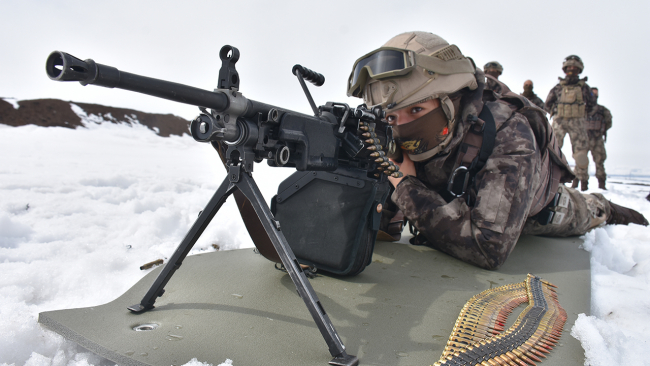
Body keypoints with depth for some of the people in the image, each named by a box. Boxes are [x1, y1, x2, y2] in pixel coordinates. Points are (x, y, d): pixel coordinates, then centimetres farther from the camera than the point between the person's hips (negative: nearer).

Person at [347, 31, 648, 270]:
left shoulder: (508, 135, -45)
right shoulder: (403, 141, -32)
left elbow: (490, 248, -53)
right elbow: (383, 225, -27)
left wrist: (408, 187, -51)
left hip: (537, 215, -4)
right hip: (463, 195, 4)